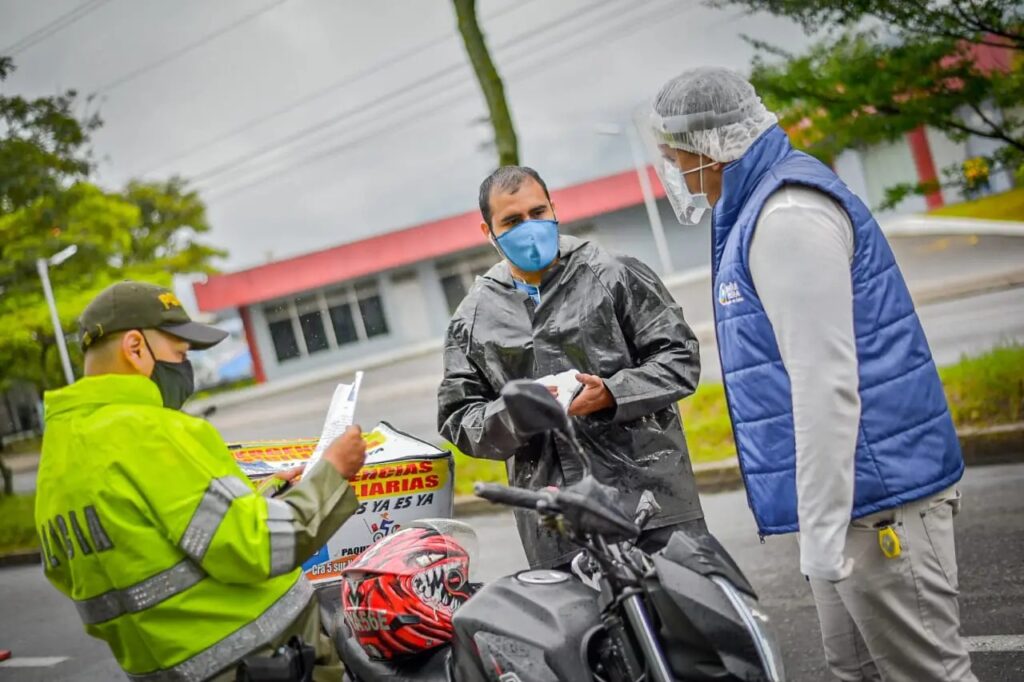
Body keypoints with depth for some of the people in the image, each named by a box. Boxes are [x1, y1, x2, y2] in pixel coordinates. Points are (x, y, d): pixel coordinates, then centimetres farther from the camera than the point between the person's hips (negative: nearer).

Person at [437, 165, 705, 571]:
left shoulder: (612, 275, 5)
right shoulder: (472, 320, 11)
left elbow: (679, 356, 2)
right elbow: (457, 420, 10)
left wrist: (612, 394, -13)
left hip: (650, 491, -1)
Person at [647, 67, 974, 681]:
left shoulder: (787, 214, -16)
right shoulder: (761, 207, 16)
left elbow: (826, 383, -23)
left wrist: (822, 530, -21)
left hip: (875, 500, -10)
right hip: (854, 495, 10)